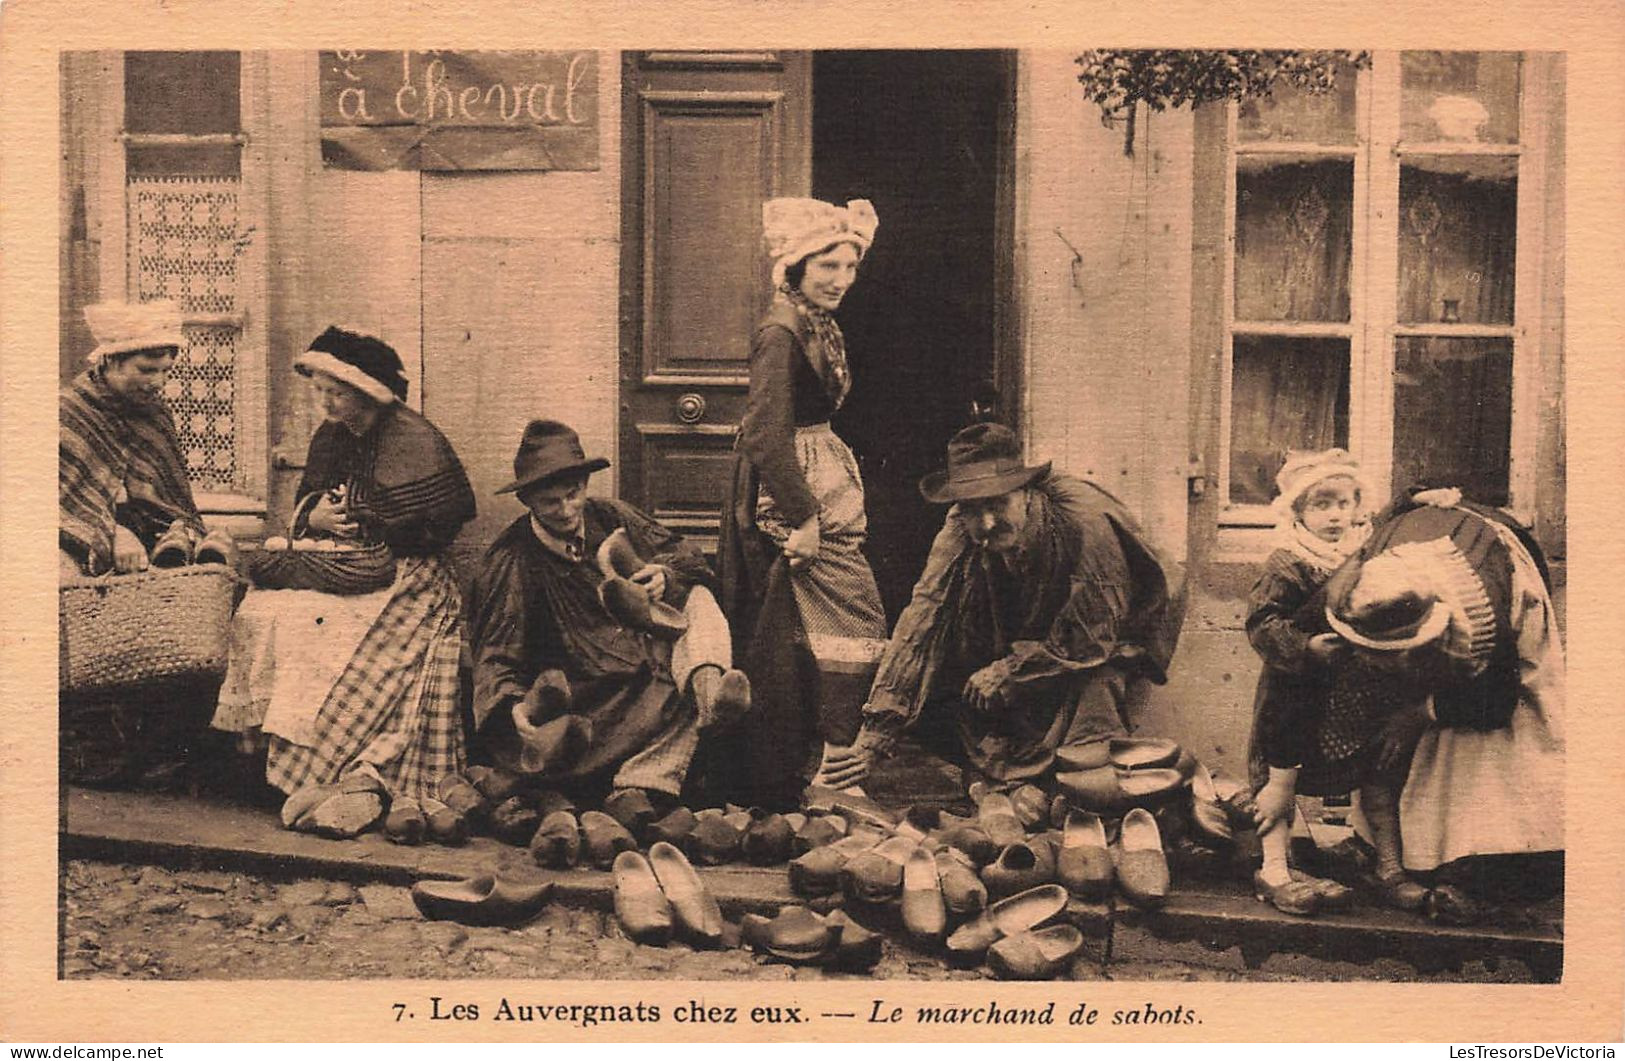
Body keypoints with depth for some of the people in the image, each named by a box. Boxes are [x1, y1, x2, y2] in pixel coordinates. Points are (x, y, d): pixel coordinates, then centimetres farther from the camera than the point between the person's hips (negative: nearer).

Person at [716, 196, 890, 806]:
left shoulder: (820, 329, 14)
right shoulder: (782, 334, -16)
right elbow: (768, 435, -22)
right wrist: (805, 517, -23)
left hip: (817, 491, 10)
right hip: (788, 497, -10)